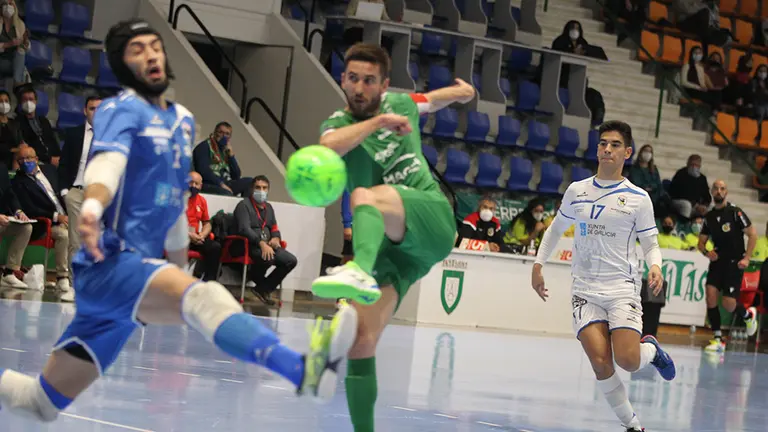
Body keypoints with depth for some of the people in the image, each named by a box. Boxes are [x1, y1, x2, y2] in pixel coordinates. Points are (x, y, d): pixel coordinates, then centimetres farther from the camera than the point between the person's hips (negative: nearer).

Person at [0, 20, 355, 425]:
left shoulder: (183, 119, 18)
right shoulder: (122, 109, -5)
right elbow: (108, 161, -27)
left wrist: (179, 264, 33)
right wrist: (92, 207, -46)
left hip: (143, 264, 9)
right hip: (111, 263, -9)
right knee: (206, 297, -37)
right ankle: (302, 369, -60)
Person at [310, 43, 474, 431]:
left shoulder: (400, 103, 15)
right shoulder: (338, 123, 7)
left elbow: (433, 99, 41)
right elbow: (329, 146, -21)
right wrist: (379, 121, -18)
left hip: (433, 220, -1)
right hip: (387, 244, 2)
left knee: (364, 196, -35)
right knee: (360, 342, -13)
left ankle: (360, 272, -66)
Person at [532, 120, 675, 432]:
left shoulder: (638, 198, 0)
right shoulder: (576, 191, 8)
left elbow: (650, 243, 5)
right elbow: (556, 228, 22)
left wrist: (655, 266, -16)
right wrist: (538, 264, 15)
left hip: (622, 289, -2)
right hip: (585, 289, 2)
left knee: (627, 361, -18)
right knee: (601, 362, -15)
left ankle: (651, 350, 20)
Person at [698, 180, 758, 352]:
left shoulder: (735, 213, -7)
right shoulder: (709, 217, 7)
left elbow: (753, 234, -5)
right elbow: (701, 241, 15)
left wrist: (746, 258, -12)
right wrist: (706, 252, -8)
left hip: (734, 262, -4)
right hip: (717, 261, 4)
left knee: (728, 303, -11)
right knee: (711, 294, -15)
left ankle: (748, 315, 25)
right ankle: (718, 339, -6)